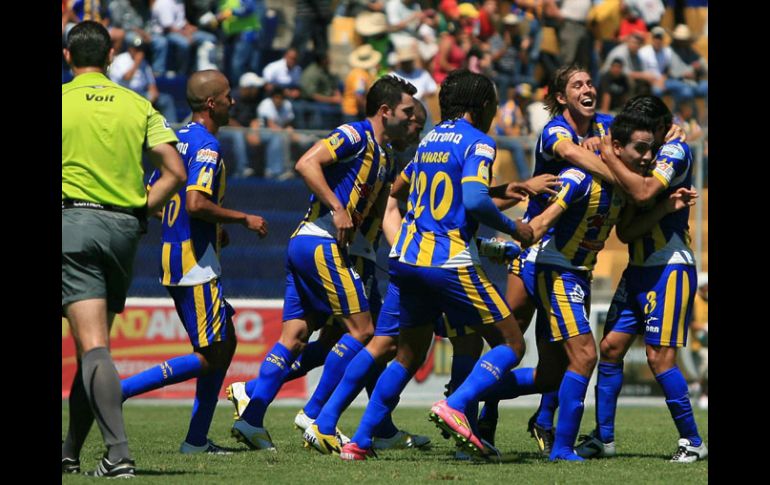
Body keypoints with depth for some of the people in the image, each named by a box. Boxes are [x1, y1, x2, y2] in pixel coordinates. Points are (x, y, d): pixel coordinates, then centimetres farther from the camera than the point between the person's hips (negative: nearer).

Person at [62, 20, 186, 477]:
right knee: (93, 344, 16)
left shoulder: (60, 100, -1)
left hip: (72, 220, -4)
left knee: (93, 346, -11)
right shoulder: (139, 106, 10)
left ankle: (119, 452, -26)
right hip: (124, 228, 4)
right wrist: (140, 212, 10)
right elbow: (175, 171, 2)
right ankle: (71, 452, 22)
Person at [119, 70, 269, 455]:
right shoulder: (206, 145, -16)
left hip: (175, 259, 10)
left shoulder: (179, 138, 13)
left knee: (225, 343, 15)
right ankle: (117, 391, -14)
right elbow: (197, 204, -27)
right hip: (195, 264, -10)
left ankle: (196, 440, 13)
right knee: (210, 357, -7)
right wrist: (243, 219, -13)